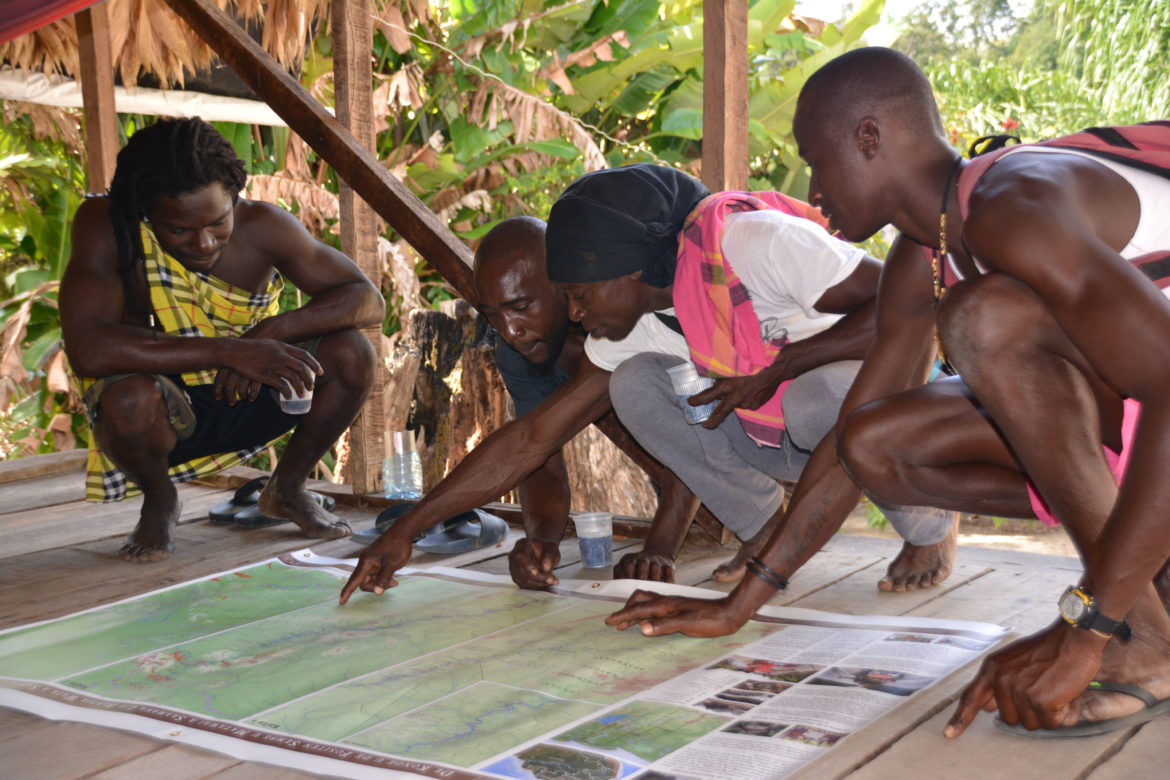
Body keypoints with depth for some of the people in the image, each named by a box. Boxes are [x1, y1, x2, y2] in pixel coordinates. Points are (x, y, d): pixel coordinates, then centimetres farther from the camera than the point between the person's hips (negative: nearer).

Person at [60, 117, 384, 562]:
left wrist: (273, 330, -34)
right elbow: (87, 351, -37)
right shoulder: (104, 226, -23)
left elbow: (367, 300, -16)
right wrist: (230, 351, -42)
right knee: (129, 397, -37)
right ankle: (159, 502, -1)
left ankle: (287, 489, 6)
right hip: (164, 413, -2)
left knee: (350, 354, -21)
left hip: (247, 398, 3)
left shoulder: (260, 226, -15)